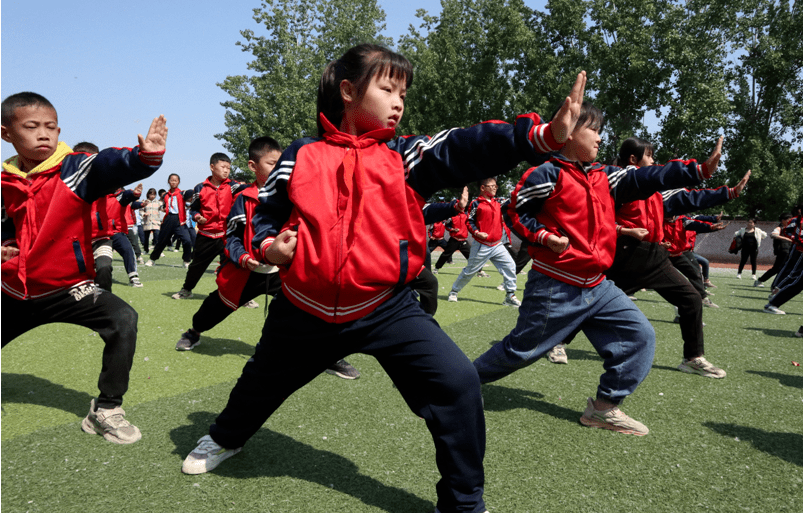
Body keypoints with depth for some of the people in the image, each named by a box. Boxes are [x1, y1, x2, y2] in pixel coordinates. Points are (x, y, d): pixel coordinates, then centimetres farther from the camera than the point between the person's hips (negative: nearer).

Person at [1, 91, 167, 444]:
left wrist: (145, 155, -55)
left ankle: (106, 408, -10)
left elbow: (111, 165, -35)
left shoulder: (74, 170, -13)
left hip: (66, 291, -4)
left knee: (122, 320, -27)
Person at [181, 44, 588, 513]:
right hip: (307, 310, 1)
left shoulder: (405, 157, -2)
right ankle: (226, 438, 61)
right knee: (263, 382, 25)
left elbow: (468, 150, -16)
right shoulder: (301, 156, 0)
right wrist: (269, 245, -11)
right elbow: (267, 210, 11)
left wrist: (543, 134, -30)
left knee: (458, 381, -17)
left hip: (386, 309, -1)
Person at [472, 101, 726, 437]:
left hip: (597, 287, 7)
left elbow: (646, 180, 5)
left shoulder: (604, 177, 11)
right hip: (555, 288, -7)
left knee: (640, 335, 2)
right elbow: (517, 211, -7)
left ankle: (604, 407, 11)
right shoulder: (548, 174, -10)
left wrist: (699, 170, -2)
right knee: (522, 349, 2)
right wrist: (545, 237, -21)